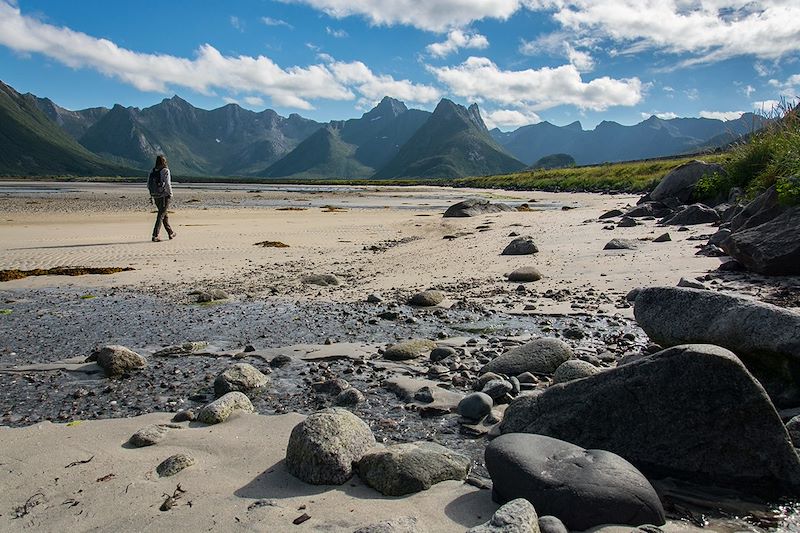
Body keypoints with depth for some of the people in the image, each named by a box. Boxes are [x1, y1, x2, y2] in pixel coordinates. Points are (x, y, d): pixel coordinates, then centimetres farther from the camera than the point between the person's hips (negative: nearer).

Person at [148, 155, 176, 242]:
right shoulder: (165, 171, -11)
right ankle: (155, 236, -9)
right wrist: (170, 194, -7)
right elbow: (167, 184, -18)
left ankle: (170, 233, 30)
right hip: (164, 196, -6)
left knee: (165, 215, 19)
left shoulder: (153, 171, 7)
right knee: (161, 216, -4)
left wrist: (152, 195, 17)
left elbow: (148, 184, 9)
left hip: (156, 197, 6)